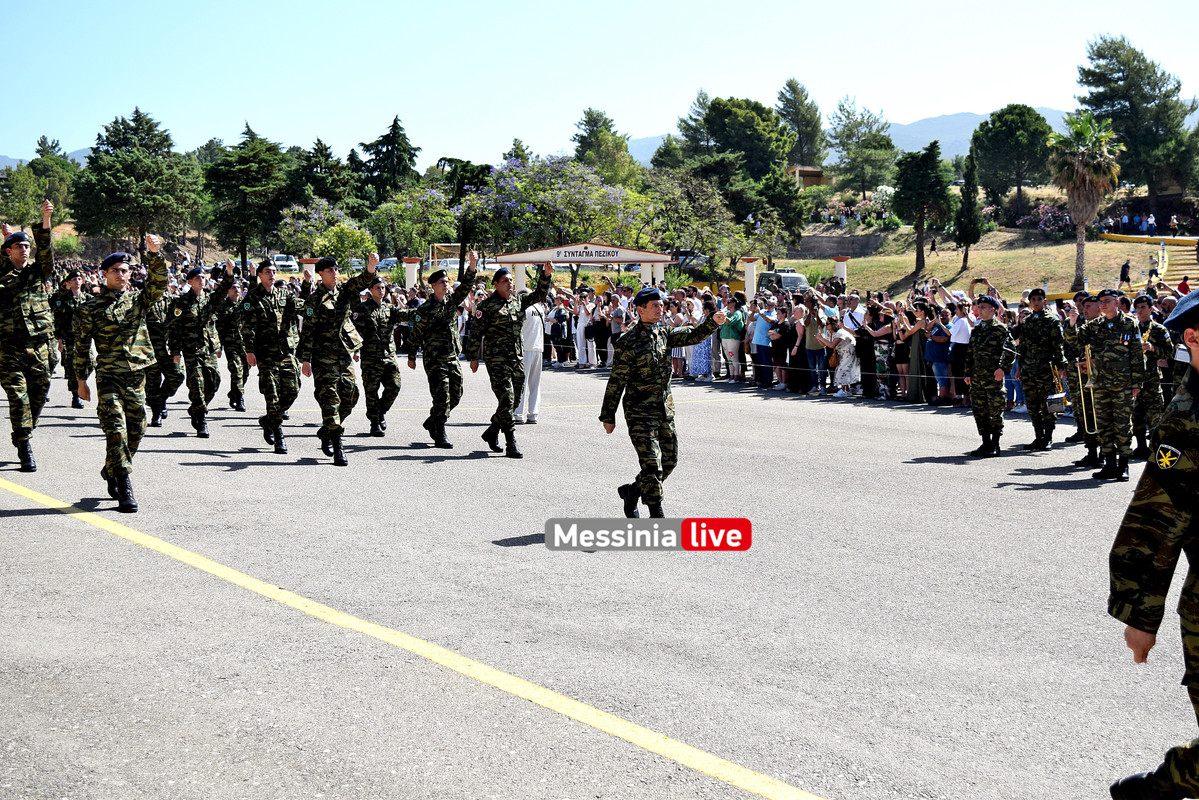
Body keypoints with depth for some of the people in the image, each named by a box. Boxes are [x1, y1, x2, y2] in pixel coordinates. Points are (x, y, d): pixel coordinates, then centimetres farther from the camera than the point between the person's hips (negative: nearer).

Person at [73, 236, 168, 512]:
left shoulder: (138, 298, 10)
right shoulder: (91, 308, 3)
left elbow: (159, 283, -7)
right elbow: (82, 345, 7)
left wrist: (154, 253, -21)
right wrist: (81, 380, 5)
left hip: (137, 375, 4)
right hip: (108, 376, -4)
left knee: (136, 430, 8)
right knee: (116, 430, -12)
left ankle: (111, 471, 31)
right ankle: (125, 491, -13)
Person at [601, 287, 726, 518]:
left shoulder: (663, 334, 10)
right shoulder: (628, 342, -11)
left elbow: (692, 336, 3)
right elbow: (616, 382, -9)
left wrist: (713, 322, -17)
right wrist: (608, 416, -7)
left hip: (665, 409, 7)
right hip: (640, 411, -7)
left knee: (669, 460, 11)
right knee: (651, 462, -11)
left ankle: (632, 491, 31)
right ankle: (656, 514, -2)